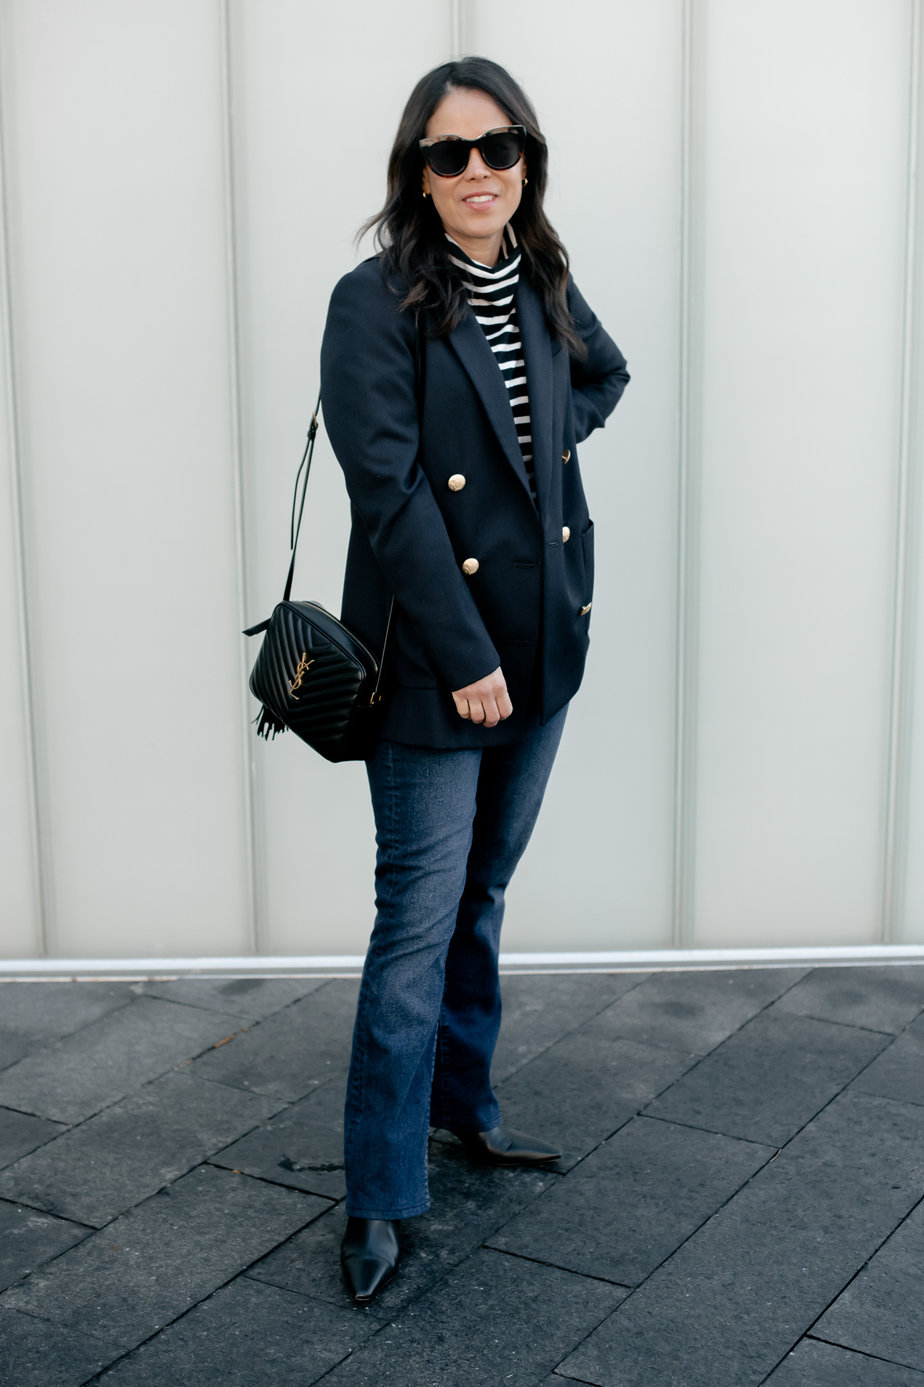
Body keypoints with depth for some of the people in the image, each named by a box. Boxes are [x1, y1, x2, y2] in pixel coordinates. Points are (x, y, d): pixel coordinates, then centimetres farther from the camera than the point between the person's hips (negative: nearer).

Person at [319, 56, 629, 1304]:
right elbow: (390, 491, -18)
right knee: (421, 919, -3)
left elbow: (605, 374, 28)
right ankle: (380, 1198, 6)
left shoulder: (542, 287, 6)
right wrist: (467, 657, -18)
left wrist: (554, 432, 7)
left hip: (539, 644, 6)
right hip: (431, 662, -6)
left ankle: (461, 1101, 37)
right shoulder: (377, 302, -12)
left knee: (481, 893, 19)